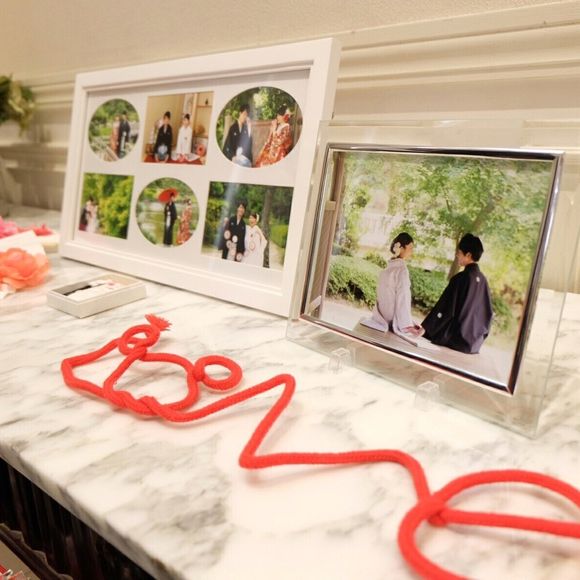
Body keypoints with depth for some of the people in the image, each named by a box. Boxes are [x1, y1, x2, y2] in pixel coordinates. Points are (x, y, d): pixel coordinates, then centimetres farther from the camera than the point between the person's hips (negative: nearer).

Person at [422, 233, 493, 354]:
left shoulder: (461, 278, -16)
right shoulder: (482, 280, 5)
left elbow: (444, 309, -15)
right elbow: (488, 312, 12)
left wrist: (425, 328, -7)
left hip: (453, 340, -7)